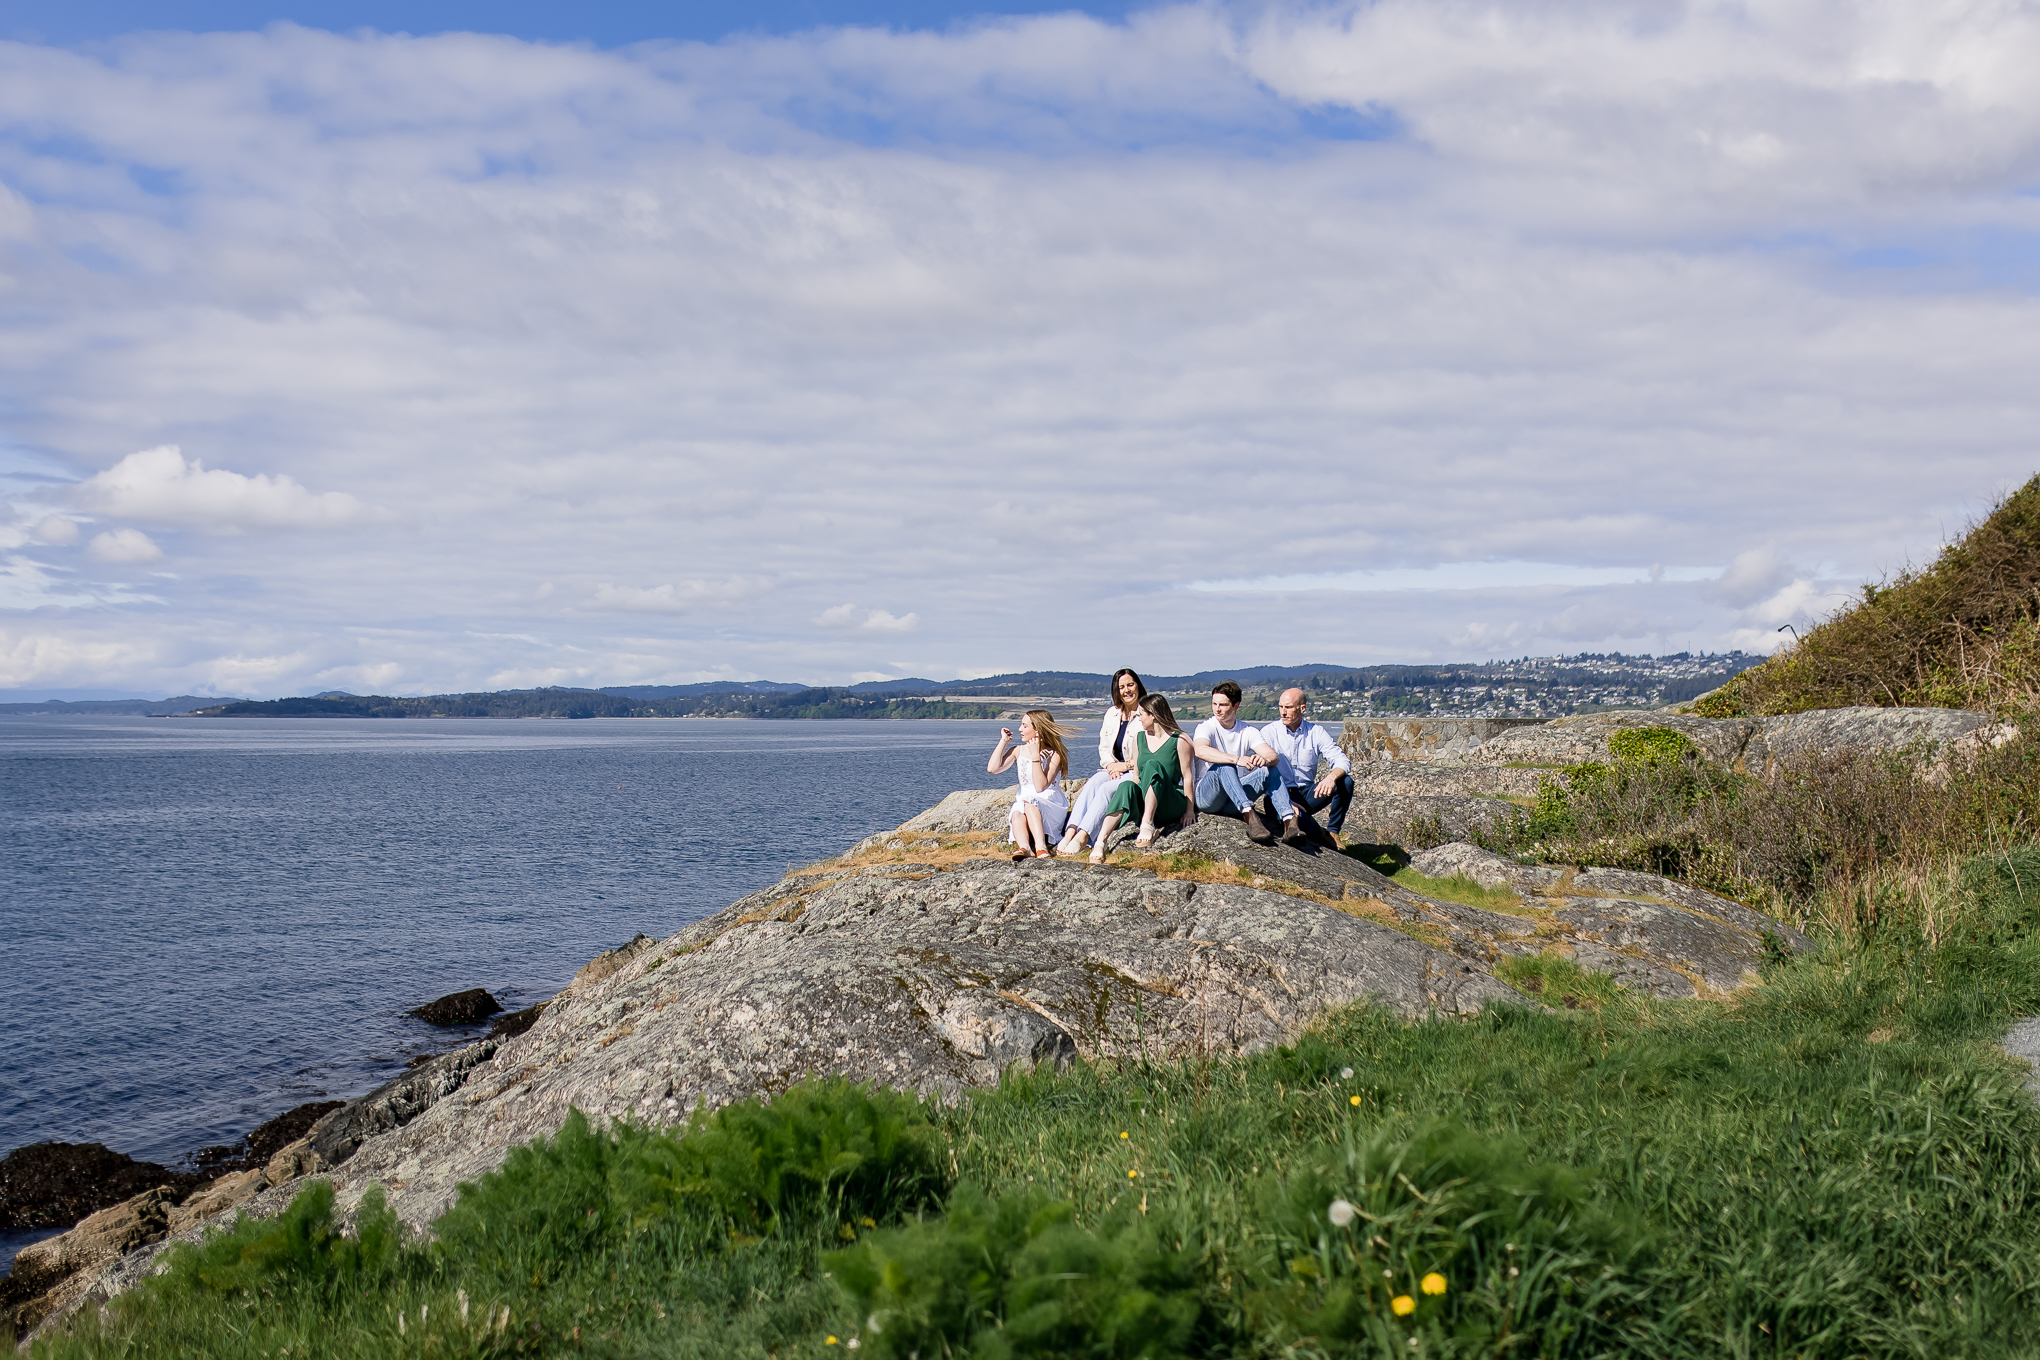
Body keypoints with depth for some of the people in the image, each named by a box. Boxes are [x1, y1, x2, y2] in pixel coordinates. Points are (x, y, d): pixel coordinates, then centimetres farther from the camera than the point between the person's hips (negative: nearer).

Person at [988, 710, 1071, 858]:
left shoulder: (1054, 755, -4)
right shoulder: (1018, 751, 10)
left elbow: (1040, 786, -16)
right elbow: (992, 768, -5)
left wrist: (1035, 756, -20)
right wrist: (1004, 741, 0)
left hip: (1051, 805, -3)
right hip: (1023, 804, 3)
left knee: (1030, 804, -36)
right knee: (1017, 816, -32)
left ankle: (1041, 847, -51)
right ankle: (1024, 847, -58)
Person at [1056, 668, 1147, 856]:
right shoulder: (1112, 714, 17)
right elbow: (1104, 747, 16)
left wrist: (1125, 765, -14)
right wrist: (1111, 765, -5)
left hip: (1138, 772, -6)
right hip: (1114, 770, 6)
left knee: (1106, 788, -31)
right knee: (1092, 783, -26)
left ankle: (1081, 839, -45)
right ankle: (1070, 833, -43)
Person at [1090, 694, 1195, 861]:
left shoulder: (1179, 740, -2)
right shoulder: (1139, 738, 16)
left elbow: (1187, 777, -5)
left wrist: (1189, 811, -9)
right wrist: (1134, 794, 4)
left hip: (1172, 806, -4)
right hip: (1143, 804, 4)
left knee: (1153, 765, -29)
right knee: (1127, 786, -31)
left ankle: (1147, 825, -40)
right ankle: (1099, 842, -47)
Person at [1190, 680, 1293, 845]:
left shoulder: (1248, 732, 8)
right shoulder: (1206, 727, -5)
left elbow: (1274, 756, -7)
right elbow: (1200, 750, -29)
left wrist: (1265, 759, -33)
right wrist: (1237, 759, -41)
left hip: (1234, 801, 4)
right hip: (1207, 796, -4)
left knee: (1268, 770, -16)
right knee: (1224, 766, -32)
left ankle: (1288, 820, -34)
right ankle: (1249, 816, -50)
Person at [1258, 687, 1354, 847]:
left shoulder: (1317, 733, 4)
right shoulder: (1269, 732, -3)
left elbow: (1342, 761, -5)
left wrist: (1332, 777, -31)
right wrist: (1285, 801, -26)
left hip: (1307, 794, 3)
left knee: (1346, 782, -20)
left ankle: (1333, 832, -13)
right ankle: (1323, 838, -14)